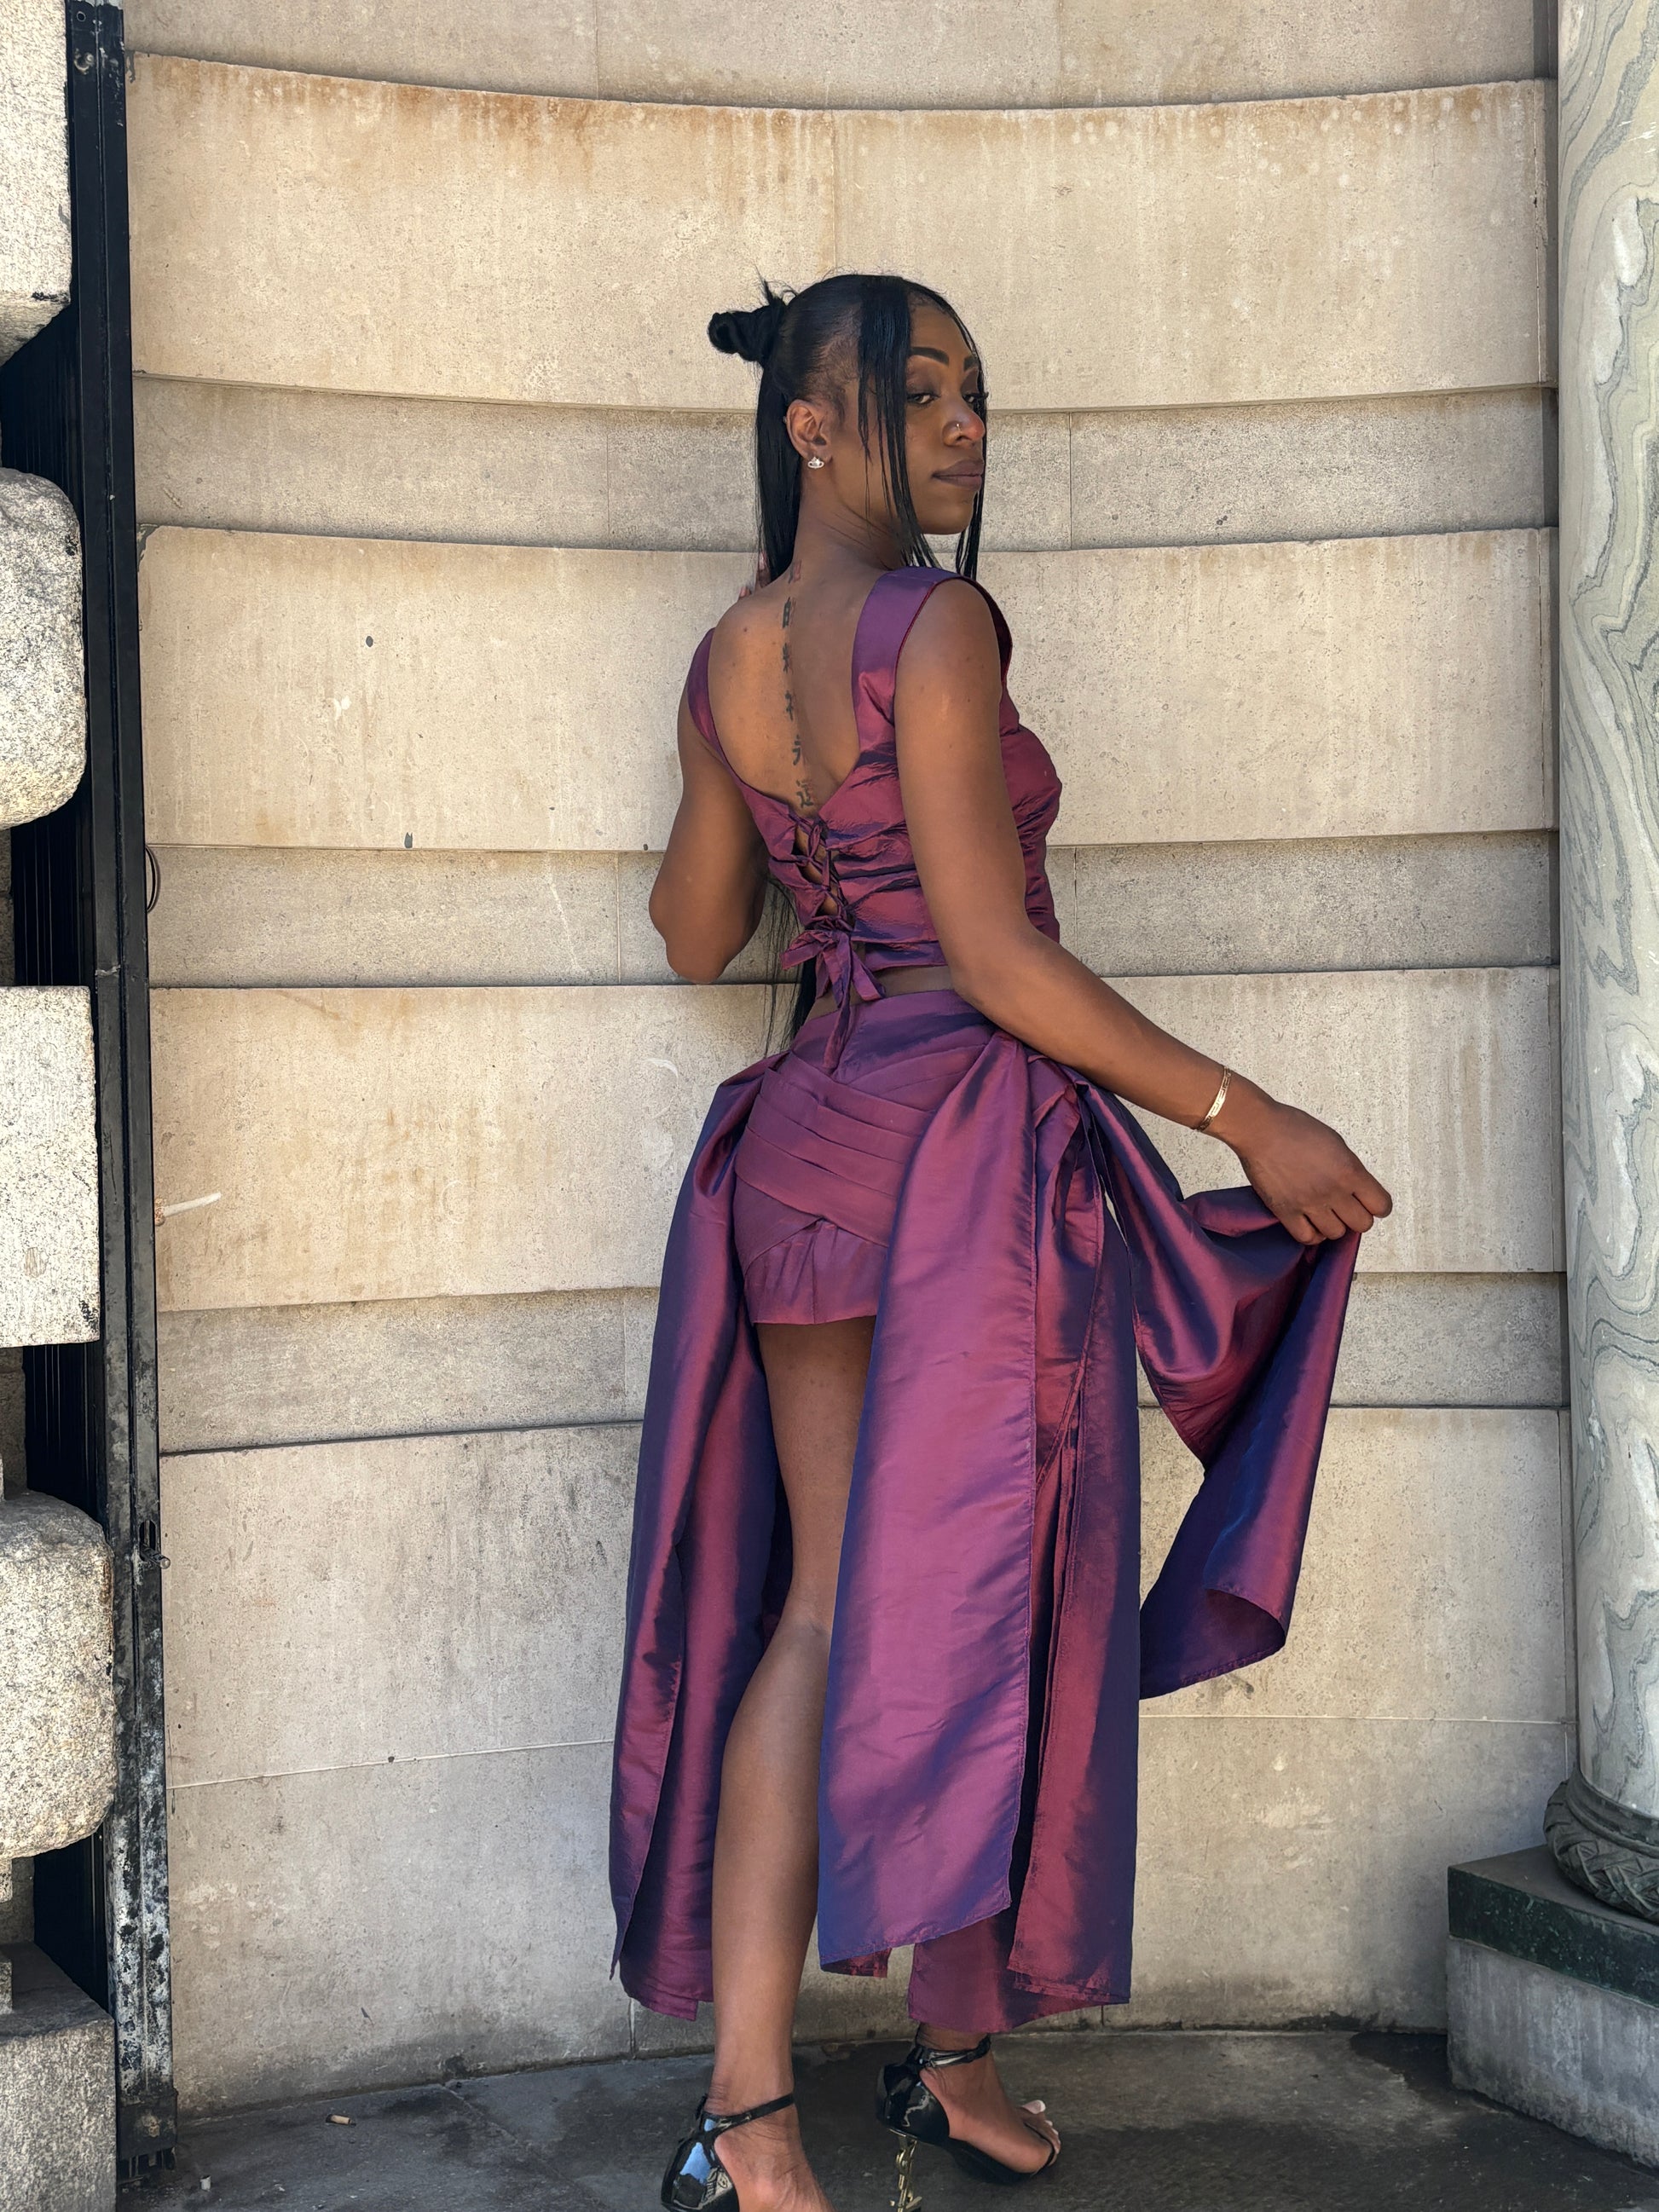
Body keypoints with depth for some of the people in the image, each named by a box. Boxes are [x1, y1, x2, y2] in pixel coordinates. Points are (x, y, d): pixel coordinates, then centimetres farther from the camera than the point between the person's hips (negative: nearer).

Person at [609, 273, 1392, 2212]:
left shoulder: (728, 660, 10)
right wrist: (1245, 1117, -13)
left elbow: (697, 938, 18)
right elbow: (996, 953, -17)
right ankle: (957, 2054, 19)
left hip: (804, 1139, 7)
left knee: (820, 1608, 7)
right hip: (970, 1131, -7)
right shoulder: (936, 623, -12)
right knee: (968, 1604, 5)